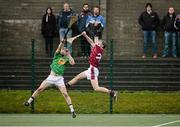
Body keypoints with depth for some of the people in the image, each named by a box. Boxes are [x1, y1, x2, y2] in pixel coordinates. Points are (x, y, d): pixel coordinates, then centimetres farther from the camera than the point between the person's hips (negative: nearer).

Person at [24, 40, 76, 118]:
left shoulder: (66, 58, 8)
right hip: (51, 77, 0)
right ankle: (29, 101, 5)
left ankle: (72, 110, -6)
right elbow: (58, 48, -11)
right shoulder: (57, 55, 8)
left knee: (65, 94, -9)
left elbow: (73, 63, -10)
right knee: (40, 88, -8)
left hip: (59, 79, 0)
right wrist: (62, 42, -24)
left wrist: (69, 55, -4)